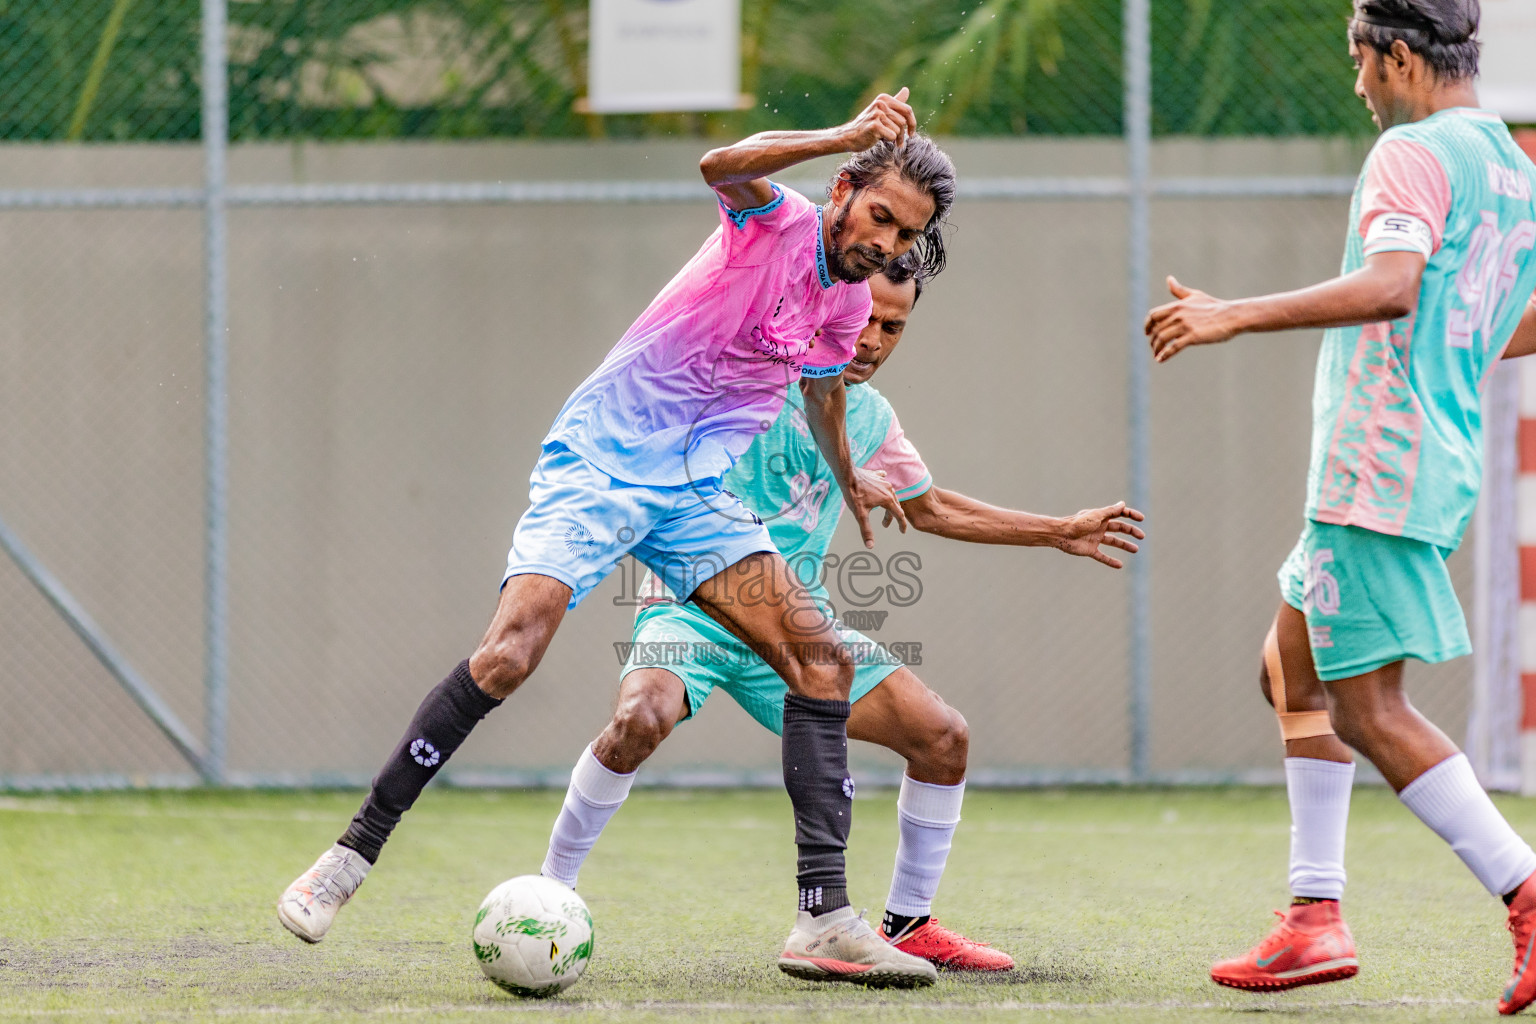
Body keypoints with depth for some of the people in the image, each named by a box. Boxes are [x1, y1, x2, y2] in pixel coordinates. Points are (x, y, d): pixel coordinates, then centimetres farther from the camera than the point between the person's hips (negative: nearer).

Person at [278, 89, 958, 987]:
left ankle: (827, 917, -10)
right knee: (509, 653, -24)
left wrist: (849, 479, 49)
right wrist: (846, 137, -48)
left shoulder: (848, 303, 10)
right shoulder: (779, 220, -10)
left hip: (695, 496, 7)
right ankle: (355, 852, -11)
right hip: (597, 464, -7)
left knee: (820, 658, -9)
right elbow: (721, 165, -35)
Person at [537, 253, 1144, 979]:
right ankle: (548, 896, -16)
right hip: (693, 605, -6)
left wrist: (1061, 533, 27)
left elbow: (929, 508, 27)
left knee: (943, 737, -6)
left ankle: (907, 926, 11)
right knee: (641, 718, -35)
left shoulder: (871, 417, 9)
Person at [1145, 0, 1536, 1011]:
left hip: (1377, 465, -10)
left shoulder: (1417, 152, -12)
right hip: (1441, 459, 10)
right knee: (1293, 669, 19)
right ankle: (1316, 919, 16)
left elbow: (1391, 284, -28)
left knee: (1371, 707, -10)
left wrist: (1236, 315, -26)